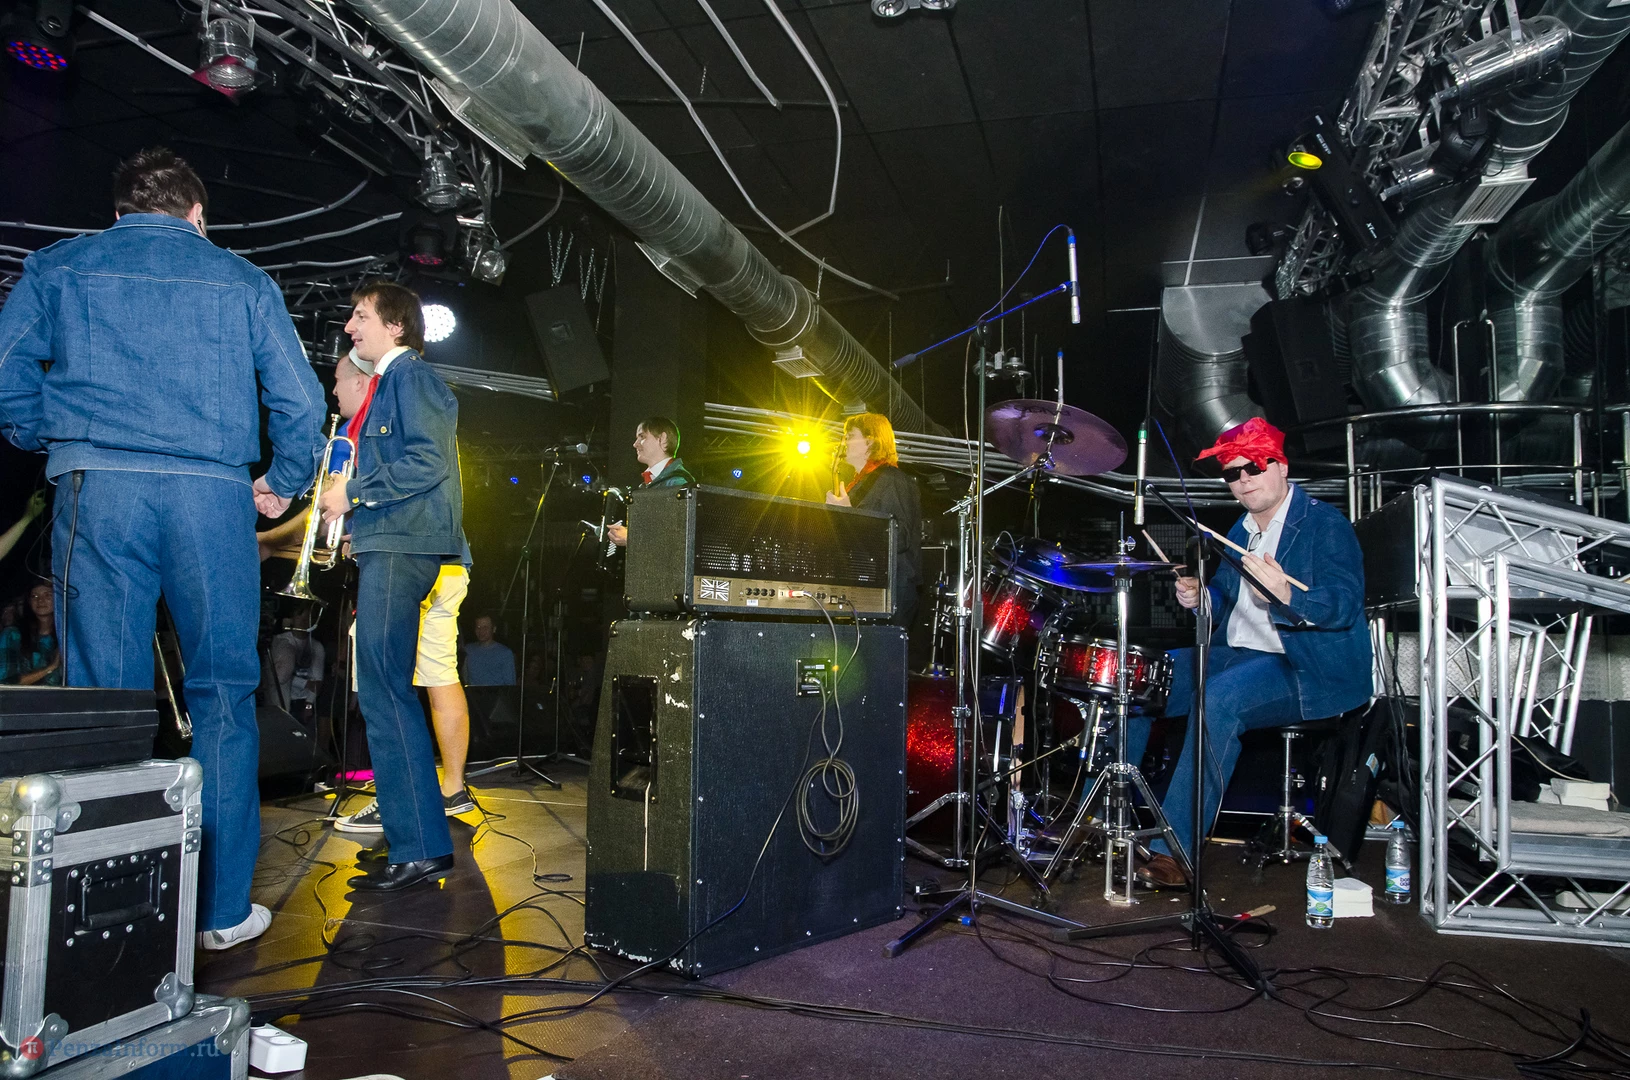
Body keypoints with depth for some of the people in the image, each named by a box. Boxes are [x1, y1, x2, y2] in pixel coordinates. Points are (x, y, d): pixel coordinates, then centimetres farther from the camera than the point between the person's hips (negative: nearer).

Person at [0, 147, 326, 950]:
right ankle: (221, 908, 7)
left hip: (99, 490, 1)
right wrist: (284, 483, 20)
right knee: (222, 690, 3)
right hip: (212, 493, 0)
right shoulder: (241, 279, 14)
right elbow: (300, 399, 7)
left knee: (102, 697, 3)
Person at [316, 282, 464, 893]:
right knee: (385, 693, 12)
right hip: (383, 546, 11)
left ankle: (420, 850, -10)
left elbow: (428, 461, -19)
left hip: (401, 547, -11)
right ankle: (416, 840, 19)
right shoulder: (383, 385, 24)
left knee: (384, 693, -14)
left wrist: (353, 493, -13)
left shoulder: (412, 376, -6)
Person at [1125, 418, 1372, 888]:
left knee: (1219, 697, -35)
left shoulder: (1324, 523, -8)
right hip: (1238, 655, 9)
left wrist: (1287, 595, -39)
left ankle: (1173, 851, -33)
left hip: (1310, 669, -8)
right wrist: (1202, 597, 0)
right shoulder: (1242, 531, 16)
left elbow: (1346, 605, -20)